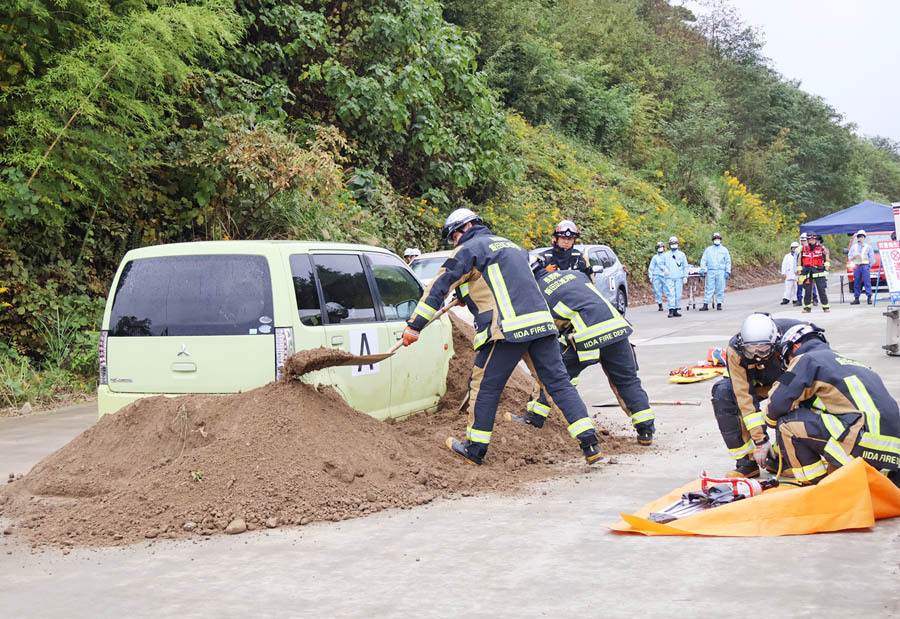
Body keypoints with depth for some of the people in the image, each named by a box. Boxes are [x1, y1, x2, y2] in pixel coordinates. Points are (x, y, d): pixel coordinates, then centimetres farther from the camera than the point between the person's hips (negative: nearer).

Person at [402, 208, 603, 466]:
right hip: (541, 323, 7)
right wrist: (470, 296, 48)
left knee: (485, 386, 6)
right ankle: (590, 444, -1)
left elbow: (438, 287, 0)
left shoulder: (469, 249, 3)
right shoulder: (511, 246, 26)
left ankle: (475, 449, 13)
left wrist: (414, 326, 1)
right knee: (558, 382, 6)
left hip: (508, 328, -7)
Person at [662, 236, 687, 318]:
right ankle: (671, 310, -14)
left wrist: (685, 276, 4)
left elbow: (685, 266, 12)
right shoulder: (665, 255, 10)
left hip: (679, 278, 1)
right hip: (669, 278, -1)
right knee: (670, 294, -12)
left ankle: (676, 311, 8)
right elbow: (662, 264, 15)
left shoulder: (681, 254, 11)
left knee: (678, 295, 1)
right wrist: (664, 269, -7)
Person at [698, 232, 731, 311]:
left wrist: (728, 272, 0)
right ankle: (706, 305, -5)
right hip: (710, 272, 0)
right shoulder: (708, 249, 15)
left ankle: (719, 304, 7)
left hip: (721, 272, 0)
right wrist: (702, 269, -2)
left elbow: (728, 262, 10)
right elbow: (703, 259, 12)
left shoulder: (724, 250, 13)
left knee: (720, 289, -1)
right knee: (709, 289, -4)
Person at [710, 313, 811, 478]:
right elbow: (743, 394, -29)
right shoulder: (735, 350, -30)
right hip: (759, 383, 1)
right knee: (723, 392, -26)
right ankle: (746, 462, -19)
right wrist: (760, 439, -32)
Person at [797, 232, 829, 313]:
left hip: (819, 272, -2)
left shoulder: (821, 249, 3)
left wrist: (826, 269, 7)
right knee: (807, 290, 2)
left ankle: (825, 307, 3)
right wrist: (799, 272, 13)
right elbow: (800, 261, 16)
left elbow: (826, 259, 14)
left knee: (822, 290, -4)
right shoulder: (804, 249, 9)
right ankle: (807, 307, 11)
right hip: (807, 272, 2)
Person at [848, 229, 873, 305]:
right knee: (856, 283, 3)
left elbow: (871, 257, 7)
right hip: (856, 266, 3)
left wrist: (869, 266, -4)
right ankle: (856, 298, 7)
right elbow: (849, 256, 14)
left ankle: (869, 297, -13)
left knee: (867, 281, -11)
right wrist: (853, 258, -8)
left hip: (865, 265, -3)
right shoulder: (854, 246, 18)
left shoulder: (868, 246, 11)